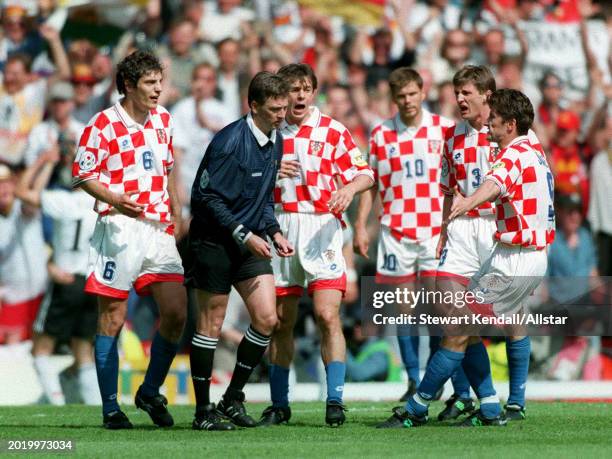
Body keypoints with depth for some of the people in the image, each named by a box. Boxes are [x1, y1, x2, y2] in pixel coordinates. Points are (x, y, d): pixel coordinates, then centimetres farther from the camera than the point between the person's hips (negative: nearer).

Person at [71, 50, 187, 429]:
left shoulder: (163, 119, 14)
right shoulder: (103, 124, -5)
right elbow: (82, 174, -5)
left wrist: (176, 213, 21)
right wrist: (116, 200, -20)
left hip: (159, 228, 6)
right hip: (120, 228, -6)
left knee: (177, 312, -4)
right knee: (113, 319, -1)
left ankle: (150, 392, 15)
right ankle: (110, 407, 5)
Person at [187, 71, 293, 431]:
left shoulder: (276, 141, 7)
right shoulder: (230, 141, -19)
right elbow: (208, 197, -19)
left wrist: (275, 233, 6)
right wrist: (244, 236, -21)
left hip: (251, 242, 7)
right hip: (215, 242, -7)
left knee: (267, 319, -2)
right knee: (211, 324, -1)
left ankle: (233, 399, 12)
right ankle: (203, 411, 7)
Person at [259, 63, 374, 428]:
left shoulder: (332, 131, 1)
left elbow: (365, 173, 0)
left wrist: (350, 188, -22)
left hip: (321, 228, -3)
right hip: (280, 229, 3)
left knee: (328, 315, -15)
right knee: (280, 322, 8)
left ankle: (335, 401, -15)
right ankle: (279, 405, 17)